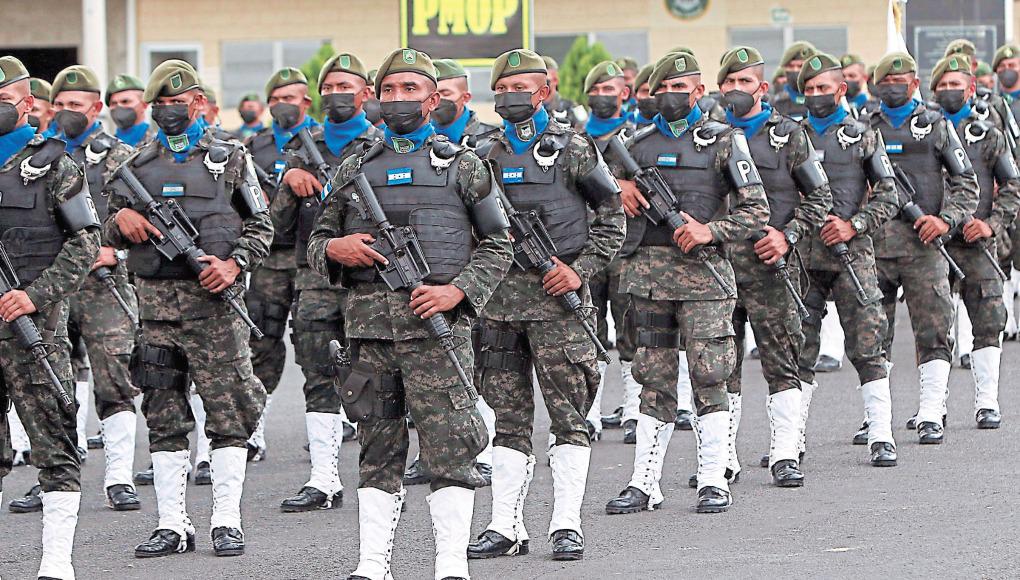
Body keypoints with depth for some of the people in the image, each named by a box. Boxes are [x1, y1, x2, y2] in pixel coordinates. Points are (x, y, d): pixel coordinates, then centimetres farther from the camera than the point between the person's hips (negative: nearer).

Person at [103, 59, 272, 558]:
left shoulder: (230, 159, 6)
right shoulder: (138, 166, 15)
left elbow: (260, 227, 6)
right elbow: (111, 233, 18)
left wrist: (234, 264, -11)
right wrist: (121, 220, -5)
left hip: (212, 299, -3)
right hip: (155, 300, 3)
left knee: (228, 414, -4)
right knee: (164, 418, 3)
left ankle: (226, 521, 1)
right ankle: (172, 525, 6)